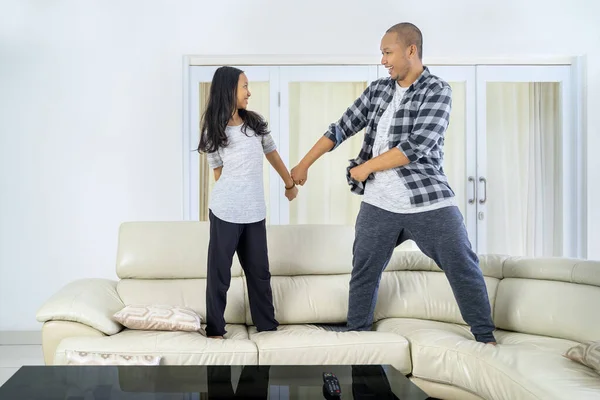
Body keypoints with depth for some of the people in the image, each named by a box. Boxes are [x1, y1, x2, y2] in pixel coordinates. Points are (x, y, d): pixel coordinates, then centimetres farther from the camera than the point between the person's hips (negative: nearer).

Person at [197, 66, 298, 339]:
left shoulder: (255, 122, 8)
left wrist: (290, 184, 26)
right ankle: (215, 329, 15)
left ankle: (267, 326, 24)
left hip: (255, 211, 4)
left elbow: (272, 154, 19)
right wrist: (228, 198, 4)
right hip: (225, 211, -4)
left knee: (259, 270, 13)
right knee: (219, 271, 4)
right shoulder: (213, 130, -2)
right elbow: (218, 172, 3)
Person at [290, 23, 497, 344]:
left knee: (464, 269, 2)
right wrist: (304, 164, 11)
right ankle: (355, 332, 30)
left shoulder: (437, 91, -8)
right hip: (378, 204, 5)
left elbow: (416, 146, -19)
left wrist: (365, 168, -12)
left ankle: (485, 336, 20)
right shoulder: (376, 90, 8)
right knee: (364, 271, 12)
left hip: (429, 201, -4)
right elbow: (341, 129, 12)